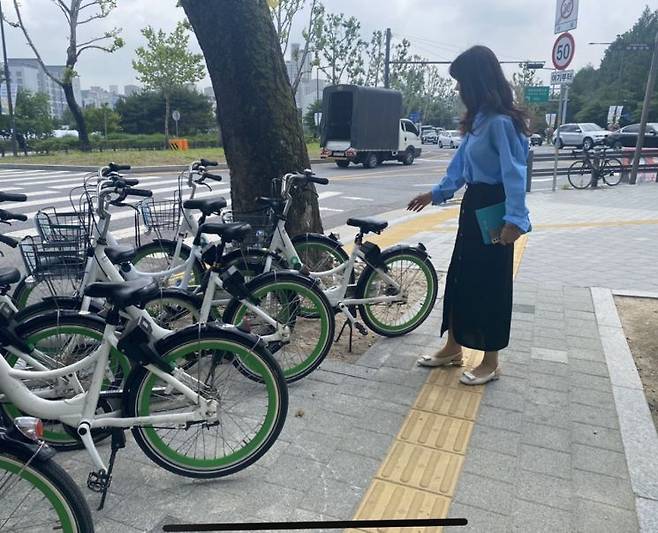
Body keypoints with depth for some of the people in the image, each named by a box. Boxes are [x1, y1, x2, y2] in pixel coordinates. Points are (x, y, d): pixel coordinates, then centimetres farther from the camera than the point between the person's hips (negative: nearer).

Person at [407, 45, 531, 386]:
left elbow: (515, 173, -26)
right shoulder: (478, 118, 11)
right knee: (459, 276, 14)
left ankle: (490, 362, 18)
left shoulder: (501, 121, -18)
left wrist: (515, 218, -35)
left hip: (493, 210, -9)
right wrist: (435, 194, 23)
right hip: (472, 206, 9)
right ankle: (453, 348, 28)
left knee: (489, 283, 1)